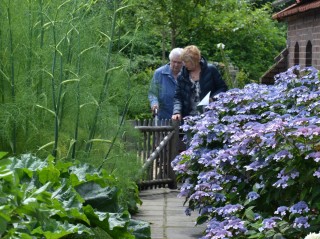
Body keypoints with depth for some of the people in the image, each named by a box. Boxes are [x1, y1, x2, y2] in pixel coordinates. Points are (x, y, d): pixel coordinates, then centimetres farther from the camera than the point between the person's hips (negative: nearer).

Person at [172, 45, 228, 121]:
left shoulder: (210, 70, -2)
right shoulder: (182, 76, 6)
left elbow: (223, 88, 2)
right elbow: (177, 97, 6)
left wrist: (213, 98, -15)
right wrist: (177, 111, -11)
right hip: (189, 117, 3)